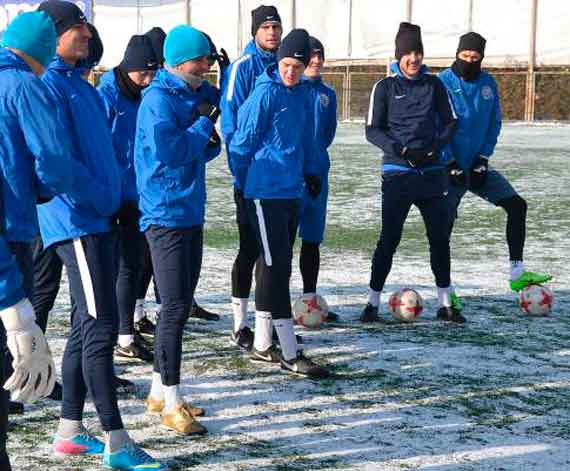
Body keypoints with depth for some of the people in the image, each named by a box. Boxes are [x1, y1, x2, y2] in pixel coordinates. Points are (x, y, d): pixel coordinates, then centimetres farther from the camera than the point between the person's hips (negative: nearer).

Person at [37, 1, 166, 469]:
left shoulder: (80, 84, 17)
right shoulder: (47, 85, -12)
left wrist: (117, 198, 9)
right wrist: (100, 199, -12)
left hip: (100, 221, 9)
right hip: (77, 223, -9)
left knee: (87, 325, 12)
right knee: (101, 326, -9)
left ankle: (70, 431, 21)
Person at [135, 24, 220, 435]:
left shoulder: (196, 95, 13)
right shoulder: (159, 98, -13)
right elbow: (168, 150, -23)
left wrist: (209, 139, -5)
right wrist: (204, 126, -10)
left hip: (191, 212, 9)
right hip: (166, 213, -9)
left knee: (182, 304, 13)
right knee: (174, 306, -8)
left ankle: (160, 392, 23)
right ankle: (171, 404, -3)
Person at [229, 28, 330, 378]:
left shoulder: (303, 94, 10)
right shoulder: (265, 94, -12)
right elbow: (242, 142, -8)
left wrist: (311, 172, 15)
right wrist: (244, 184, -2)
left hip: (292, 191, 8)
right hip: (265, 192, -8)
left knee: (277, 266, 12)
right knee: (276, 267, -7)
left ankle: (262, 345, 21)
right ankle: (290, 354, -5)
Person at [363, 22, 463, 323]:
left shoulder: (434, 84, 7)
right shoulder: (385, 87, -1)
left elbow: (451, 122, 11)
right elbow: (372, 130, -2)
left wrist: (436, 146, -8)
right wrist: (399, 150, -16)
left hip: (432, 171, 3)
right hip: (397, 172, -3)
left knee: (440, 237, 6)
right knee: (389, 239, -4)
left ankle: (446, 303, 17)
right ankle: (373, 303, 6)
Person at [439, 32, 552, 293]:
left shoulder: (488, 83, 4)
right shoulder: (443, 82, -10)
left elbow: (494, 123, 7)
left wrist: (483, 159, -4)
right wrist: (450, 163, -16)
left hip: (477, 165, 5)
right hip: (449, 166, -5)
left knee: (517, 205, -2)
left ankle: (517, 273, 1)